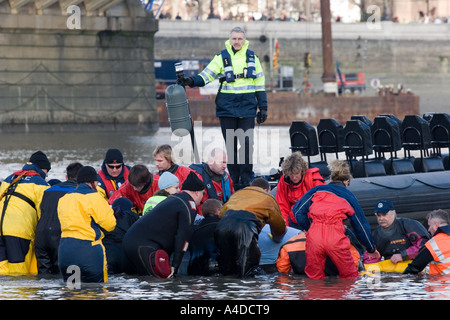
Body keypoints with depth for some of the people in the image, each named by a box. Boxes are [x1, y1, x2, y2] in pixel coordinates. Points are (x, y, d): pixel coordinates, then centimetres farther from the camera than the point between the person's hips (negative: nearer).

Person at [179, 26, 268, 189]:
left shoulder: (252, 58, 8)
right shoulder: (221, 57, 3)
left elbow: (260, 84, 12)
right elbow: (207, 75, -6)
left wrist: (263, 107, 10)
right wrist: (192, 81, -24)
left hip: (247, 108, 1)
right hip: (227, 107, 0)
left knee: (247, 144, -5)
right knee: (230, 145, 3)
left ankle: (246, 181, 1)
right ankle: (234, 181, 9)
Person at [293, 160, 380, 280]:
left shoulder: (317, 190, 20)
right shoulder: (349, 196, 19)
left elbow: (297, 210, 14)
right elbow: (361, 226, 26)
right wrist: (372, 249, 37)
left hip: (314, 236, 2)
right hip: (336, 238, -1)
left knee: (314, 278, 9)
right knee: (350, 278, 5)